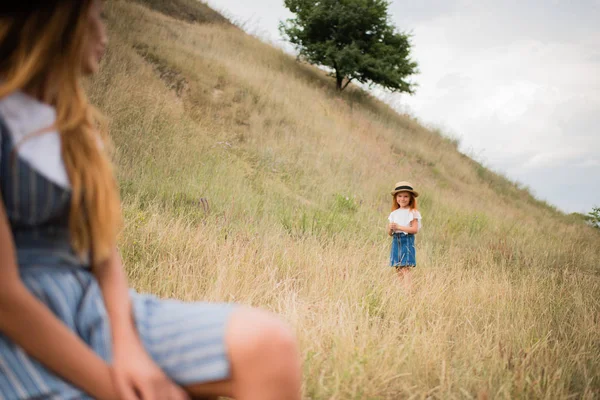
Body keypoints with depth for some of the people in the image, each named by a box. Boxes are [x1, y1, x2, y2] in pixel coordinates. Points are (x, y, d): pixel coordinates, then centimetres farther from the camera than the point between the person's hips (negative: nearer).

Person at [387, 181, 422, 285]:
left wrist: (399, 227, -15)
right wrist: (390, 228, -10)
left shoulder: (413, 212, -2)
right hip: (396, 241, 5)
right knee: (398, 269, 3)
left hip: (407, 241, -5)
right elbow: (390, 233, 13)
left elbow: (415, 229, -13)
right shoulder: (394, 213, 13)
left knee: (405, 268, -12)